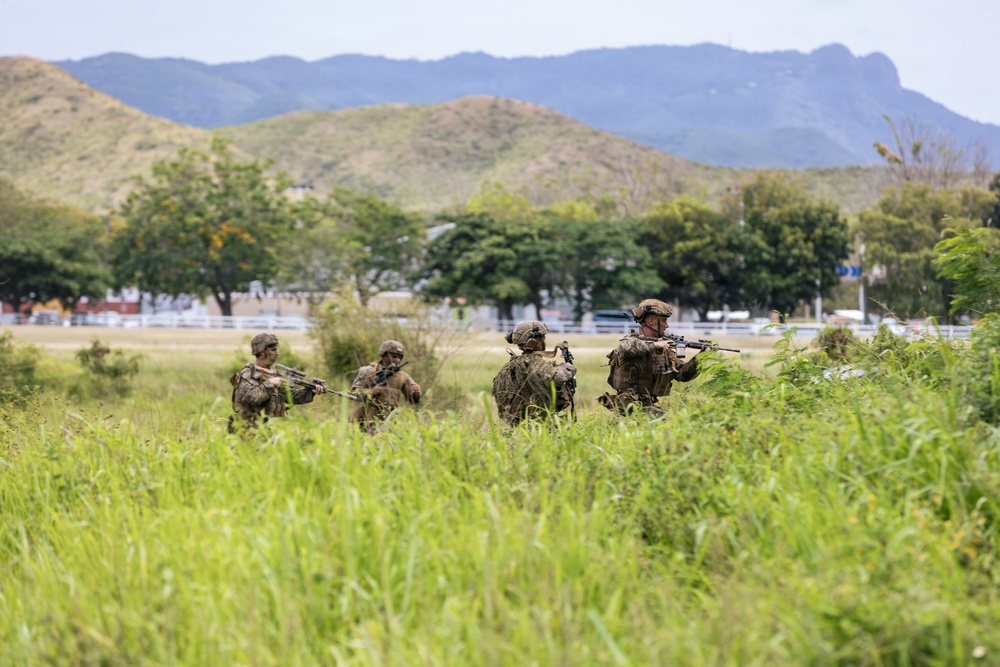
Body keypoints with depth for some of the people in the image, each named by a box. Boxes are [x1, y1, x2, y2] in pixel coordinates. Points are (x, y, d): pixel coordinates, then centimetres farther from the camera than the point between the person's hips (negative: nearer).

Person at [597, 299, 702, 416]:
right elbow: (623, 348, -33)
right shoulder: (631, 340, -8)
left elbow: (683, 374, 10)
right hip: (628, 405, -6)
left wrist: (699, 358, -5)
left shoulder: (664, 349, 11)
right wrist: (654, 345, -31)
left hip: (648, 405, 6)